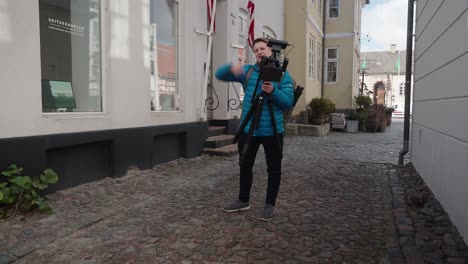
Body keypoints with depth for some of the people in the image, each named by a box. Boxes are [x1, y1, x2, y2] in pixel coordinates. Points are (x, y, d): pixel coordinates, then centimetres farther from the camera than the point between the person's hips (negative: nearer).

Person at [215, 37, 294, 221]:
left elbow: (288, 102, -10)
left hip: (272, 130, -3)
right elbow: (220, 74, 0)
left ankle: (270, 204, 24)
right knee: (245, 166, 15)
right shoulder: (248, 71, 4)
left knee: (273, 169, 7)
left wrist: (273, 92, -29)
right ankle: (243, 200, 32)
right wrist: (231, 67, -22)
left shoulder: (283, 74, -2)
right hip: (248, 129, 3)